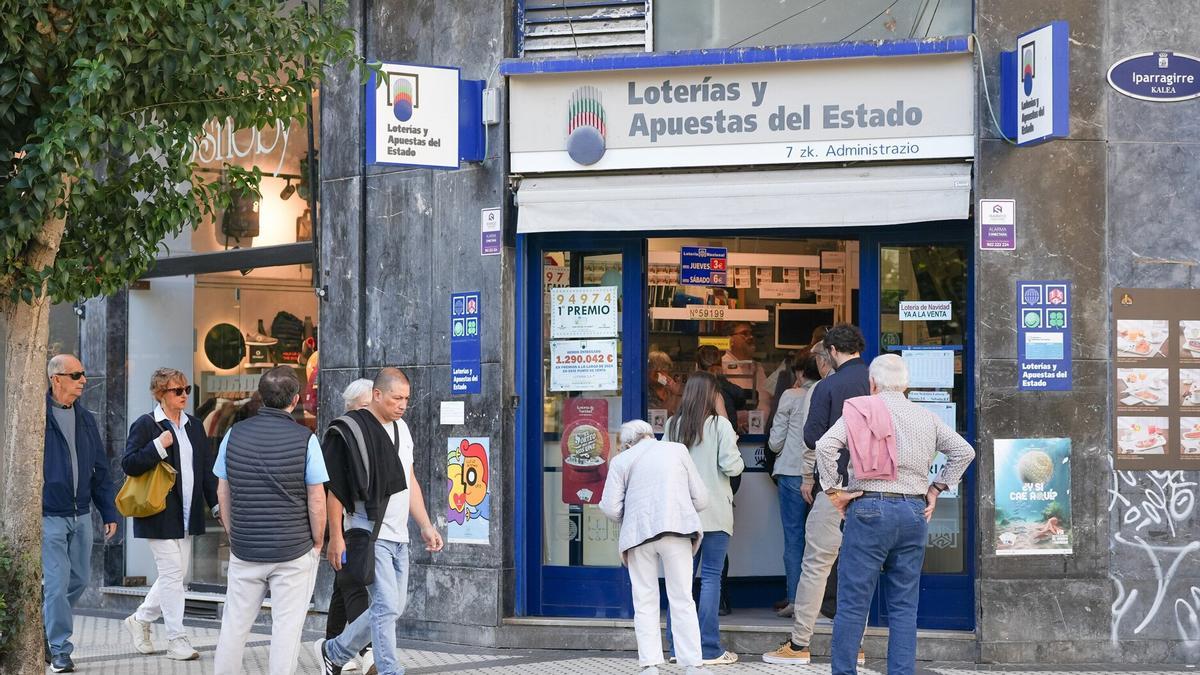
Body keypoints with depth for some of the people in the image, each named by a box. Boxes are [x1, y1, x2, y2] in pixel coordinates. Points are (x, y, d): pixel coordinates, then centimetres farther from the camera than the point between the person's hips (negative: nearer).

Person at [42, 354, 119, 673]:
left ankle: (47, 628, 32)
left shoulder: (85, 419, 11)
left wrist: (109, 513, 11)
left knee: (80, 579, 11)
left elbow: (100, 471, 15)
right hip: (49, 516, -6)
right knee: (57, 582, -6)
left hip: (81, 515, 6)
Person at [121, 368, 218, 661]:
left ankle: (140, 620, 28)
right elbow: (128, 464, -13)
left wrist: (217, 504, 7)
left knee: (176, 575, 9)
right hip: (159, 515, -7)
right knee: (172, 574, -6)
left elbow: (206, 469, 14)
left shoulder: (194, 426, 12)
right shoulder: (145, 425, -7)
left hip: (187, 515, 7)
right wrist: (159, 446, -22)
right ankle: (176, 640, 1)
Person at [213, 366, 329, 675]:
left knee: (234, 624, 12)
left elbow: (223, 493, 7)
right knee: (286, 626, 3)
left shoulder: (235, 434, 0)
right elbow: (316, 499, -9)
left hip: (244, 550, 3)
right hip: (294, 551, -3)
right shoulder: (304, 439, -10)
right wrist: (317, 542, 5)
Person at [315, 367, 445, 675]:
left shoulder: (401, 429, 13)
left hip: (398, 535, 8)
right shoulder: (352, 429, -11)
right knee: (387, 606, -12)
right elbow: (335, 487, -12)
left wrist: (425, 525, 12)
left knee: (392, 608, 11)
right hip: (370, 534, -8)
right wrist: (336, 537, -14)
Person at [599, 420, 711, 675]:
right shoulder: (678, 450, 13)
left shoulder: (621, 461, 9)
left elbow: (611, 509, 0)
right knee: (682, 601, 5)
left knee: (645, 603, 8)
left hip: (639, 532, 0)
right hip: (677, 530, 1)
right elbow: (701, 500, 9)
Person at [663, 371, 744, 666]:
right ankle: (709, 650, -2)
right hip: (714, 513, -4)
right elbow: (731, 466, -12)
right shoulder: (720, 425, -8)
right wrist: (736, 453, 9)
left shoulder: (672, 425, 4)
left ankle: (678, 645, 11)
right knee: (711, 578, -1)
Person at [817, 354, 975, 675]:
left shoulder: (860, 411, -1)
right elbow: (964, 451, 18)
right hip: (914, 513, 4)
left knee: (852, 603, 0)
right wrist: (936, 488, 18)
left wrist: (834, 490, -5)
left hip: (869, 509, -4)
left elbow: (825, 446, -14)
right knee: (904, 606, 8)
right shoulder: (926, 417, 11)